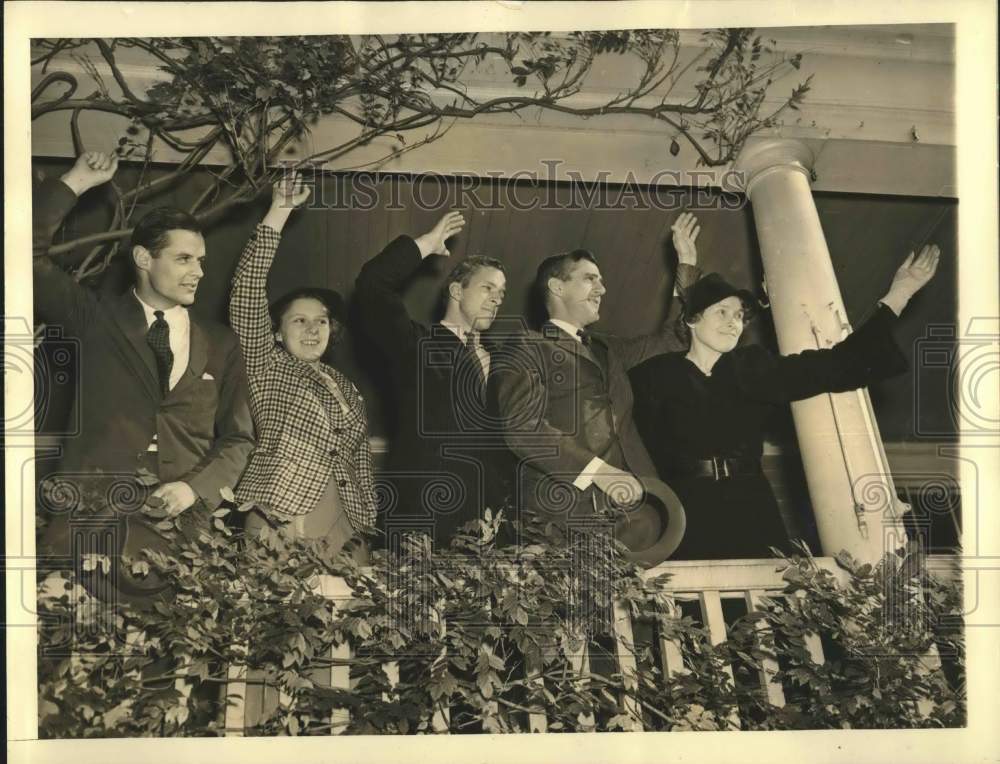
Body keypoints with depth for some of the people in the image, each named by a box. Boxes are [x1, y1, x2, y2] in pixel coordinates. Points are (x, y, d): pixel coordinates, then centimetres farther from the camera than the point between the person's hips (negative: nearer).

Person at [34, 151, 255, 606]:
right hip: (90, 521, -1)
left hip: (181, 530, 2)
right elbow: (31, 256, 2)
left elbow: (238, 438, 12)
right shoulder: (98, 320, 9)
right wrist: (76, 183, -3)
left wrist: (196, 487, -6)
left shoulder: (220, 344, 12)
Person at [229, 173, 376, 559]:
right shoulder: (266, 368, 1)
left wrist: (365, 528, 10)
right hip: (277, 531, -4)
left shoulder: (346, 388, 14)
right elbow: (247, 290, -10)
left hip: (342, 532, 5)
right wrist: (279, 212, -15)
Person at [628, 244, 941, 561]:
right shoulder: (654, 376, 2)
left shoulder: (753, 369, 9)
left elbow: (835, 366, 3)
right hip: (688, 516, -2)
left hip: (751, 513, 3)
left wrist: (896, 297, -1)